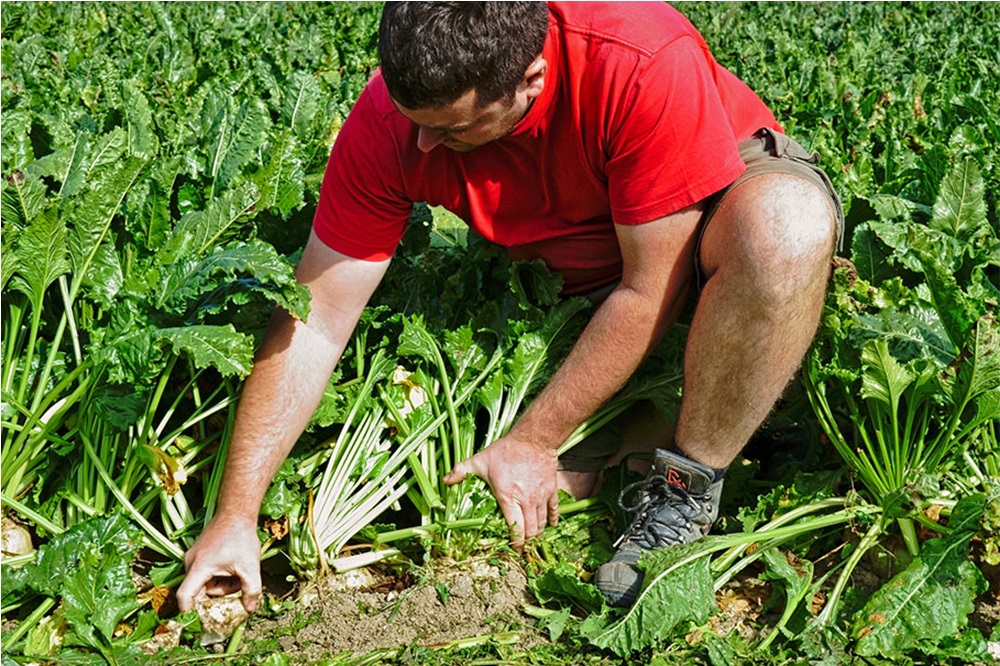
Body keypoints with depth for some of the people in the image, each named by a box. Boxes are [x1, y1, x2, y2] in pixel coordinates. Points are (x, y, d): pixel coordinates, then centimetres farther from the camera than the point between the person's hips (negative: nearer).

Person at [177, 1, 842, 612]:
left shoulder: (647, 63, -37)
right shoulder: (389, 122, -24)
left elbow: (649, 290, -29)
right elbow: (313, 325, -21)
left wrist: (533, 441, -25)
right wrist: (237, 513, -23)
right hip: (572, 274, 4)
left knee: (787, 223, -38)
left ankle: (686, 491, -22)